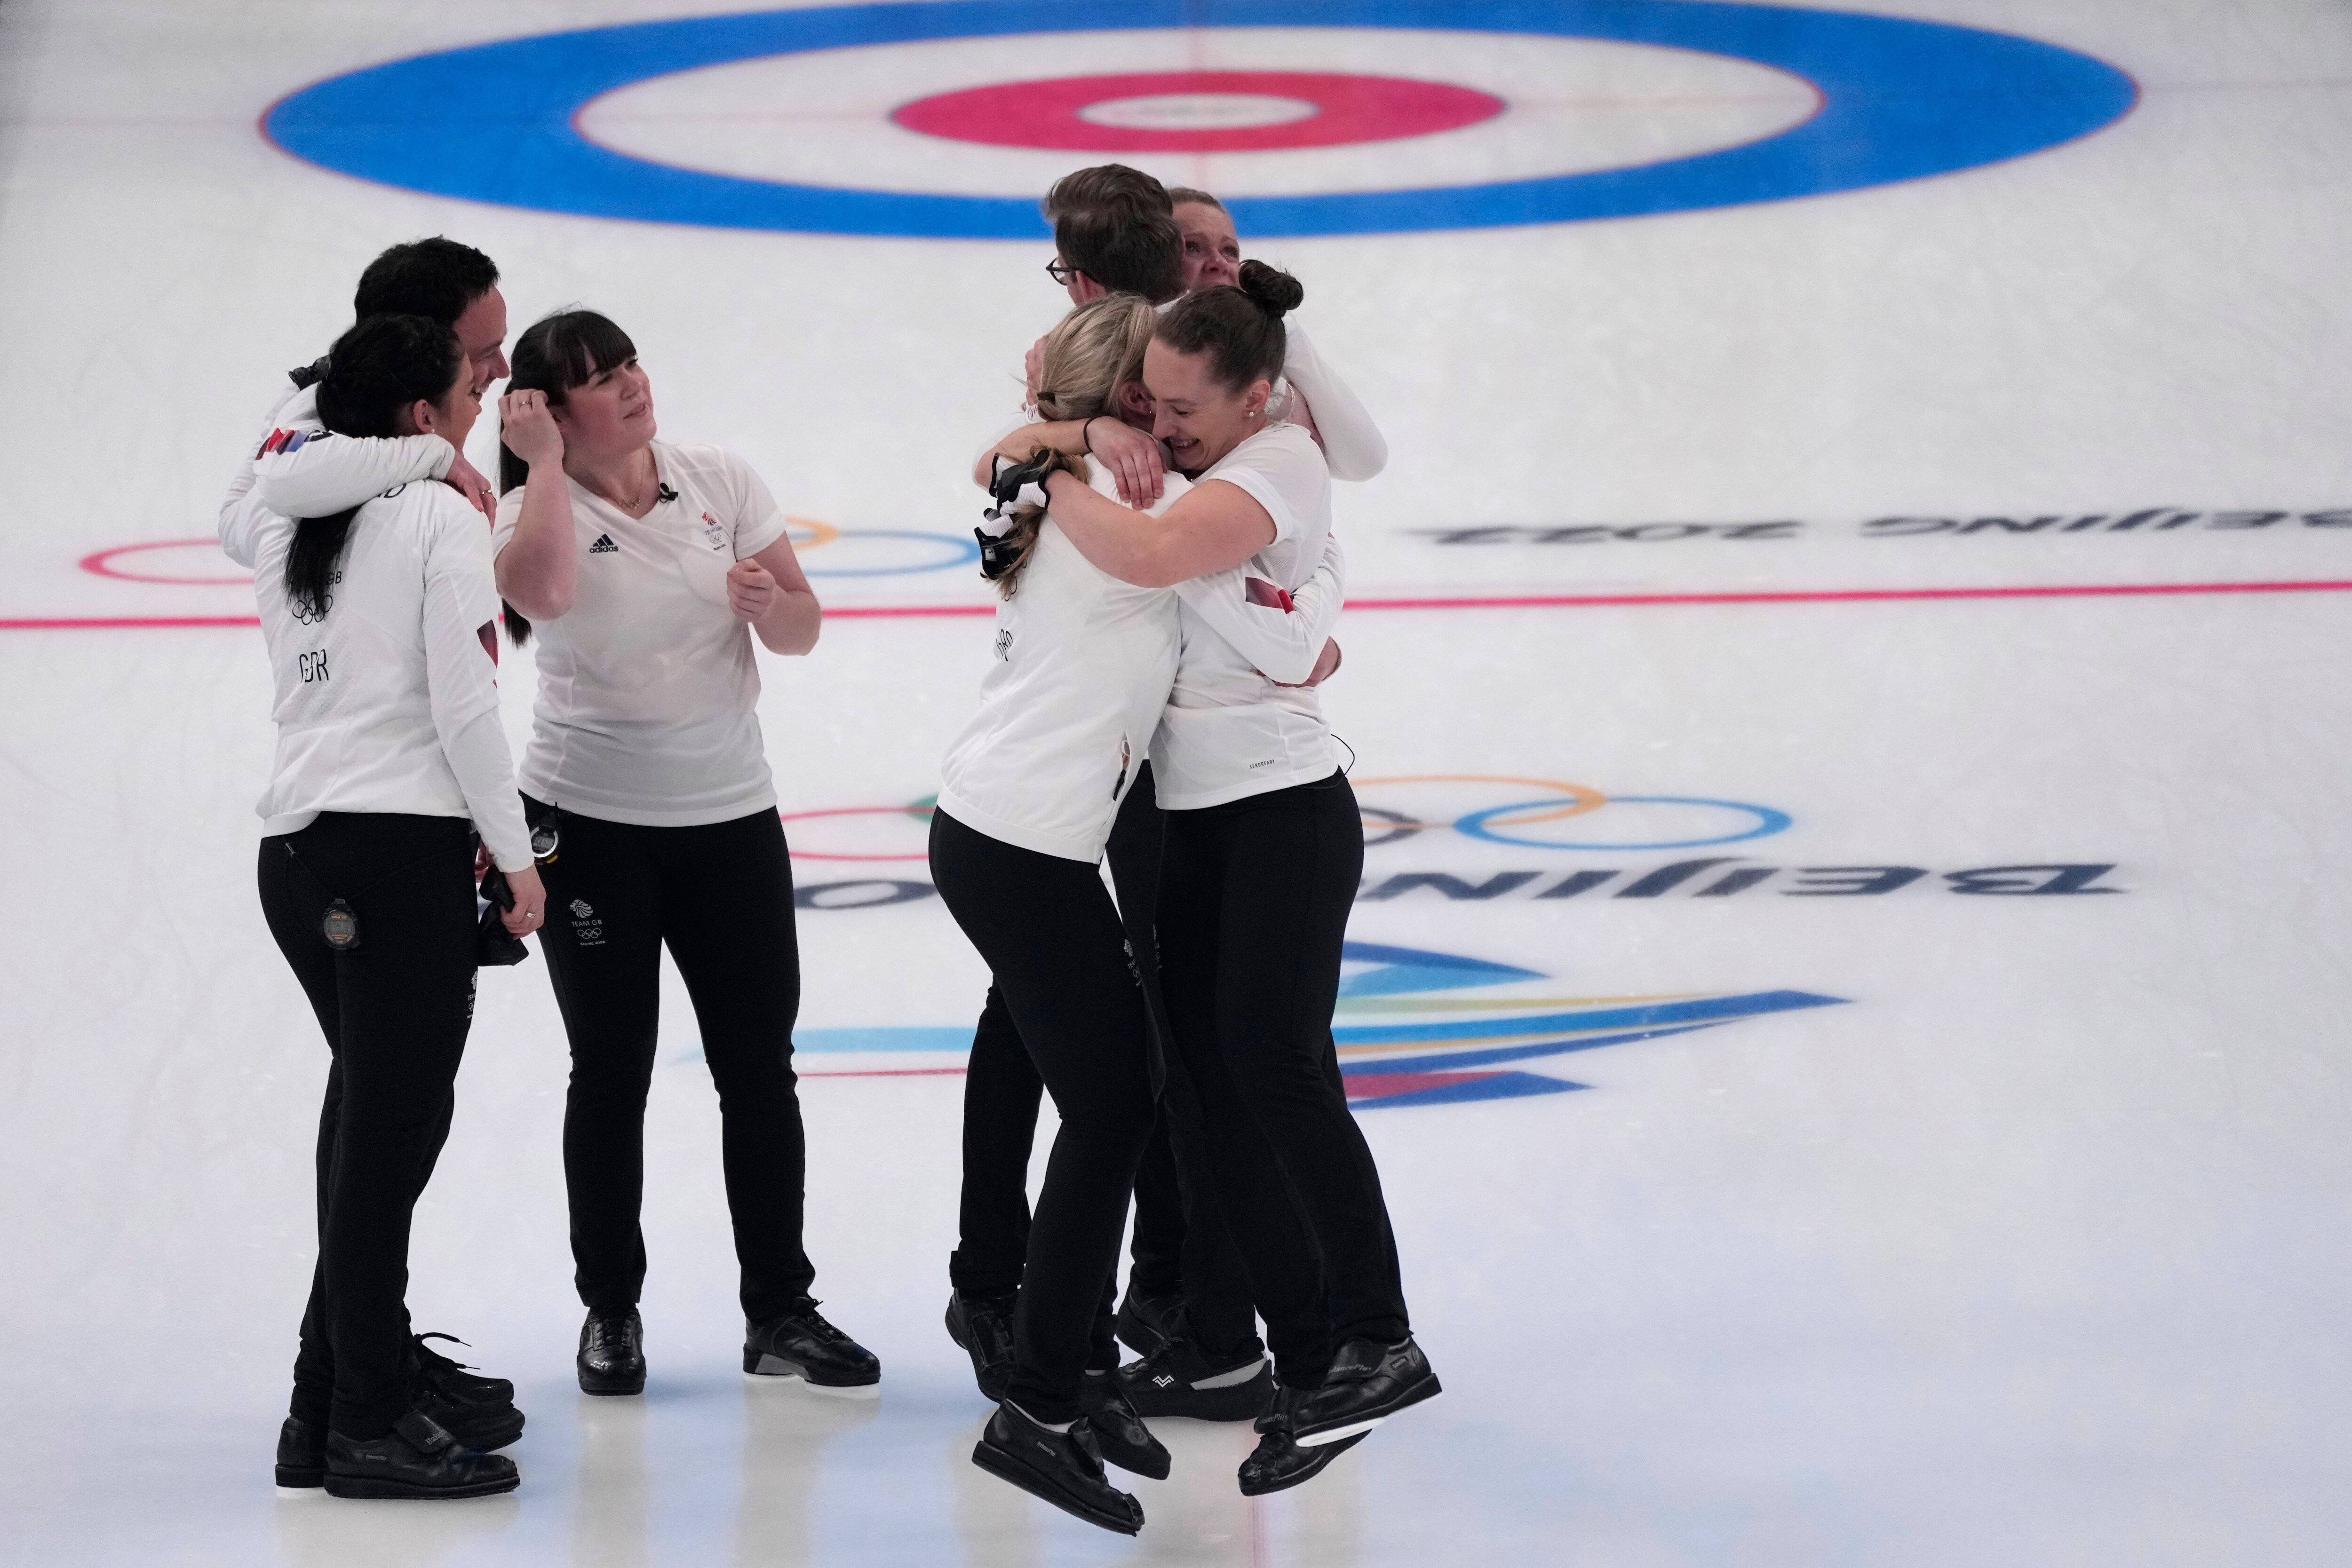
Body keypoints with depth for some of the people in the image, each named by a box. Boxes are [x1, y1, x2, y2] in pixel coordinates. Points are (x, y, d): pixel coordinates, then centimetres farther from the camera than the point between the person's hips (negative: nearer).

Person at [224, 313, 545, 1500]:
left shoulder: (282, 521, 13)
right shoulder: (442, 516, -5)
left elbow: (234, 522, 41)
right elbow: (464, 705, -10)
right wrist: (516, 856, -3)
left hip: (292, 853, 7)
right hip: (405, 843, -7)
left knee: (371, 1111, 16)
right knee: (391, 1125, -5)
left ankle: (360, 1379, 20)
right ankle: (365, 1421, -5)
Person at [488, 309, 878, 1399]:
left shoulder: (720, 481, 2)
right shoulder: (538, 509, -7)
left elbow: (801, 632, 4)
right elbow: (541, 591, -31)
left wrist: (768, 602, -17)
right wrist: (545, 463, -21)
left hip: (729, 815, 3)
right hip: (590, 821, -3)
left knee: (760, 1066, 3)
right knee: (610, 1074, 4)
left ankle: (779, 1312, 11)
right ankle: (610, 1312, 17)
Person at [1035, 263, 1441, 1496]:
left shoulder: (1275, 466, -15)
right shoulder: (1212, 461, 13)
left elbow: (1148, 556, -32)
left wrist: (1040, 473, -19)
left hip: (1283, 815, -9)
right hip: (1198, 824, 9)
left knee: (1274, 1063, -21)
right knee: (1215, 1092, 3)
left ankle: (1376, 1343, -26)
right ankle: (1306, 1372, 6)